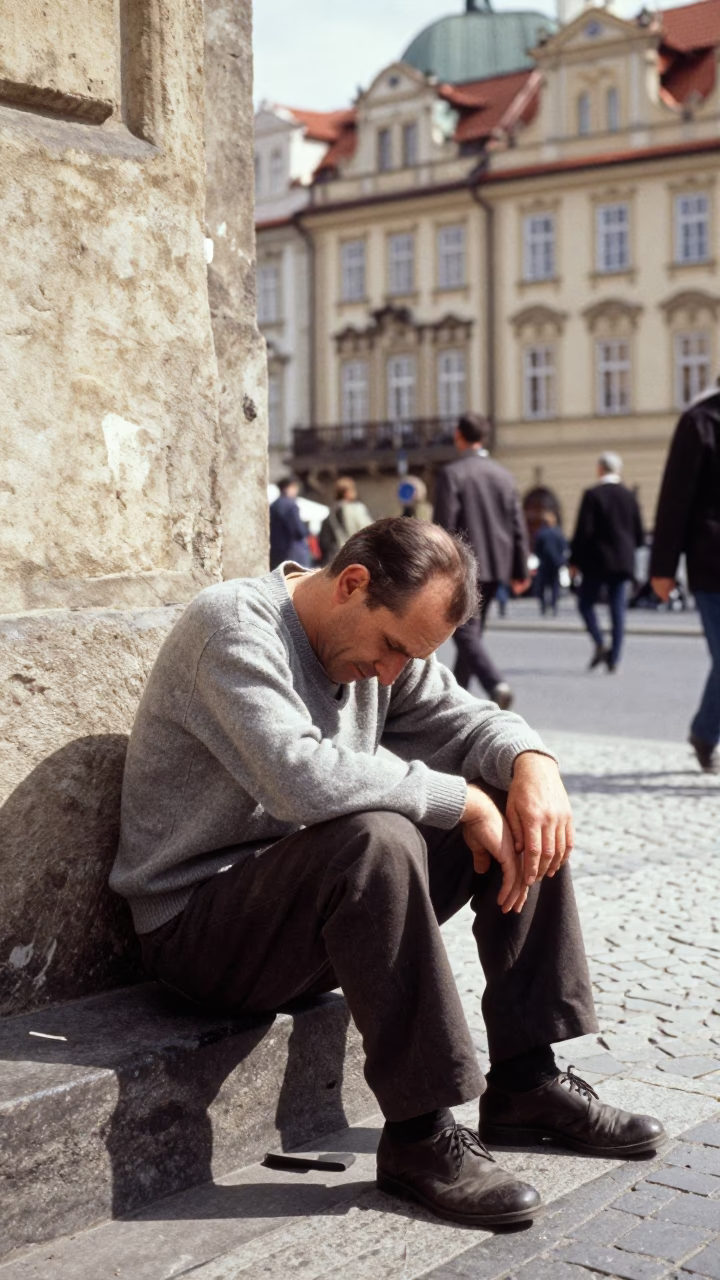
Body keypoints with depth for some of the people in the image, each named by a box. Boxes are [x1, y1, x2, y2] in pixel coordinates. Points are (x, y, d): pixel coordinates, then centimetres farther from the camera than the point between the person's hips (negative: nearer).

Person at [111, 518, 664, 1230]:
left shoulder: (381, 638, 5)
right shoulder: (234, 627, -22)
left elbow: (460, 715, 10)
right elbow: (304, 780, -36)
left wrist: (533, 763, -13)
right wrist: (460, 800, -27)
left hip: (326, 898, 9)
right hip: (198, 925, -9)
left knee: (521, 814, 0)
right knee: (374, 838, -36)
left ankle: (526, 1080, 1)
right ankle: (419, 1134, -26)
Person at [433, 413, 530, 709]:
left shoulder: (451, 474, -9)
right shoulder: (503, 474, 9)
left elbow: (445, 526, -14)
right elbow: (518, 526, 9)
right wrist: (520, 570, 14)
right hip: (497, 565, 7)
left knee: (466, 631, -6)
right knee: (472, 629, 16)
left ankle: (496, 684, -26)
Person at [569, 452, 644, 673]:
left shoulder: (592, 495, -9)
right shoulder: (629, 496, 5)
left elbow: (583, 531, -12)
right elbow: (639, 536, 7)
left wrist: (574, 561, -4)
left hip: (597, 561, -4)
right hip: (624, 561, 4)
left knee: (585, 603, 8)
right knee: (618, 610, 5)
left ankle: (600, 645, -11)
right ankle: (614, 659, 1)